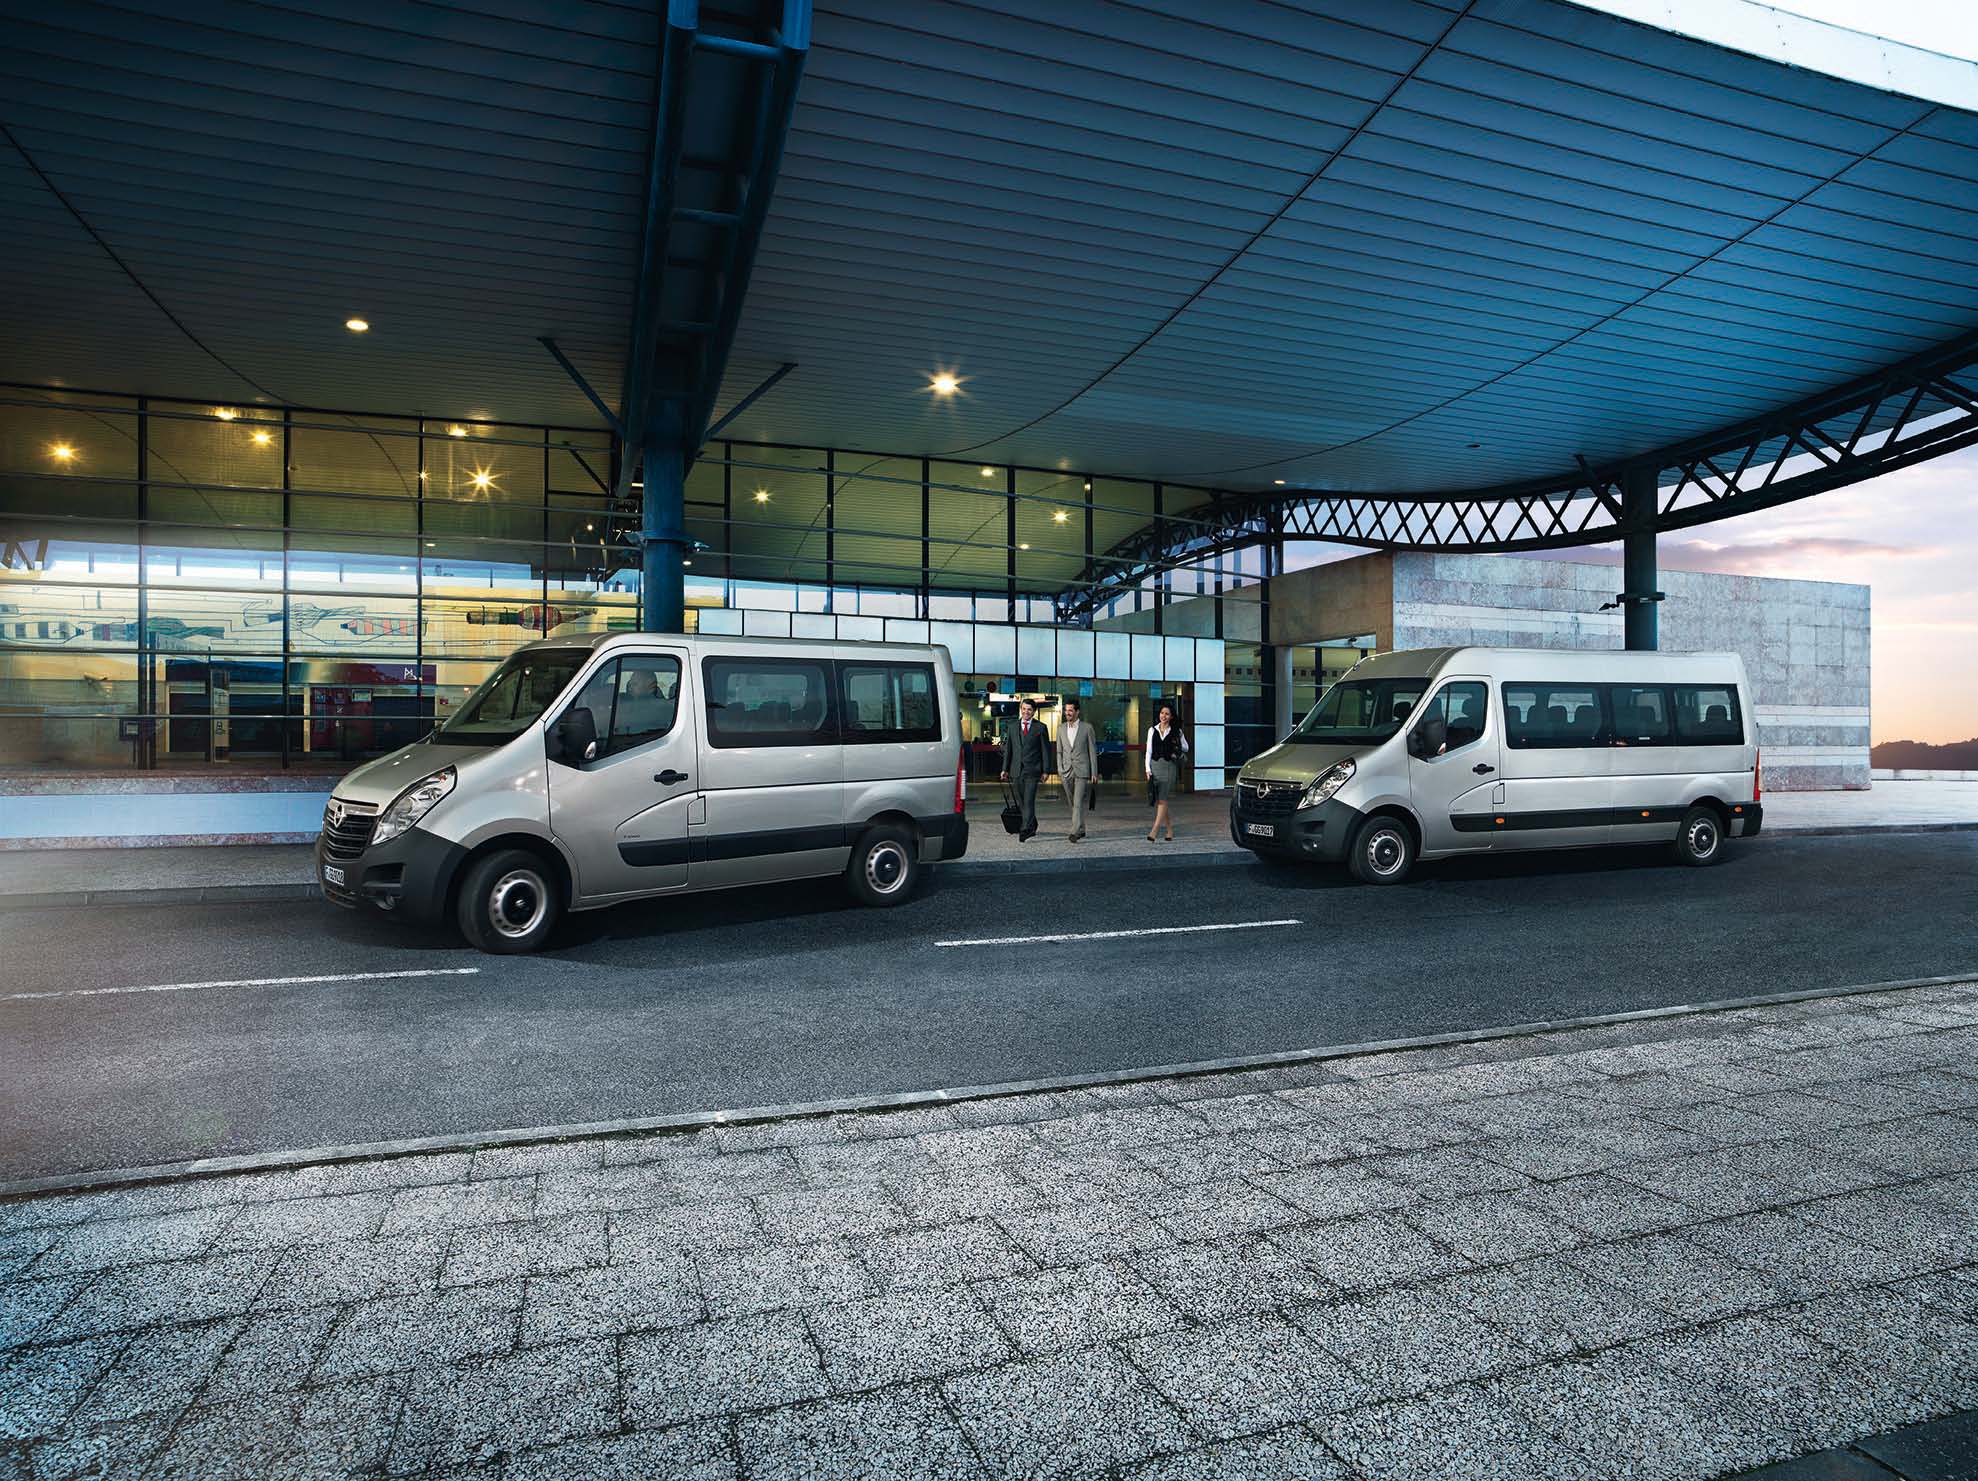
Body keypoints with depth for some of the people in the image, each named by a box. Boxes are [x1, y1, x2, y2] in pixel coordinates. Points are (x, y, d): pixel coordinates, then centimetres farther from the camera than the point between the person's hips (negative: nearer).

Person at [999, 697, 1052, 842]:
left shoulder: (1040, 728, 2)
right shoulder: (1013, 728, 11)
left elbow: (1046, 750, 1)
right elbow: (1008, 749, 13)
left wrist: (1046, 770, -5)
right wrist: (1005, 769, 6)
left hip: (1032, 770, -4)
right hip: (1016, 770, 4)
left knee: (1029, 801, -11)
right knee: (1021, 802, 11)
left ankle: (1026, 831, -12)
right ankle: (1032, 827, 27)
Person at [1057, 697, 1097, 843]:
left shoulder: (1087, 728, -1)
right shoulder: (1061, 728, 9)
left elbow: (1092, 751, 0)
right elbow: (1059, 751, 13)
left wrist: (1094, 773, -3)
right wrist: (1060, 770, 5)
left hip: (1082, 771, -4)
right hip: (1067, 772, 4)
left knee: (1079, 803, -12)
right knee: (1073, 803, 10)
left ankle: (1076, 832, -15)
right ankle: (1081, 831, 23)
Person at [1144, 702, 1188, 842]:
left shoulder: (1176, 732, 4)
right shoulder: (1152, 730, 10)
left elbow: (1186, 748, 14)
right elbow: (1149, 751, 8)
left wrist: (1176, 745, -5)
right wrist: (1148, 769, 0)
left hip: (1169, 766, -3)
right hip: (1155, 765, 3)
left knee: (1162, 800, -10)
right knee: (1158, 800, 4)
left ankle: (1154, 831, -14)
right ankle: (1170, 830, 18)